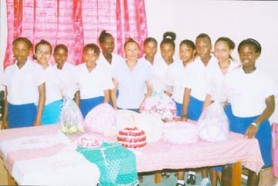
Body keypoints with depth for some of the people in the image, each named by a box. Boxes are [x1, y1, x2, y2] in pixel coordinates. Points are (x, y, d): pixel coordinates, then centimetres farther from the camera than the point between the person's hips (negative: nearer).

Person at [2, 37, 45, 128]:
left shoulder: (36, 68, -6)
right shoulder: (8, 70, 7)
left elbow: (42, 94, -7)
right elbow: (7, 95, 12)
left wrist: (38, 120, -11)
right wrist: (4, 118, 11)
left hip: (29, 112, -4)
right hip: (12, 112, 4)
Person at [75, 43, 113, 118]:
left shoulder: (103, 71, -5)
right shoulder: (78, 70, 1)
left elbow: (107, 94, -1)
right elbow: (77, 92, 9)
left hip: (99, 104, -2)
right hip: (83, 105, 2)